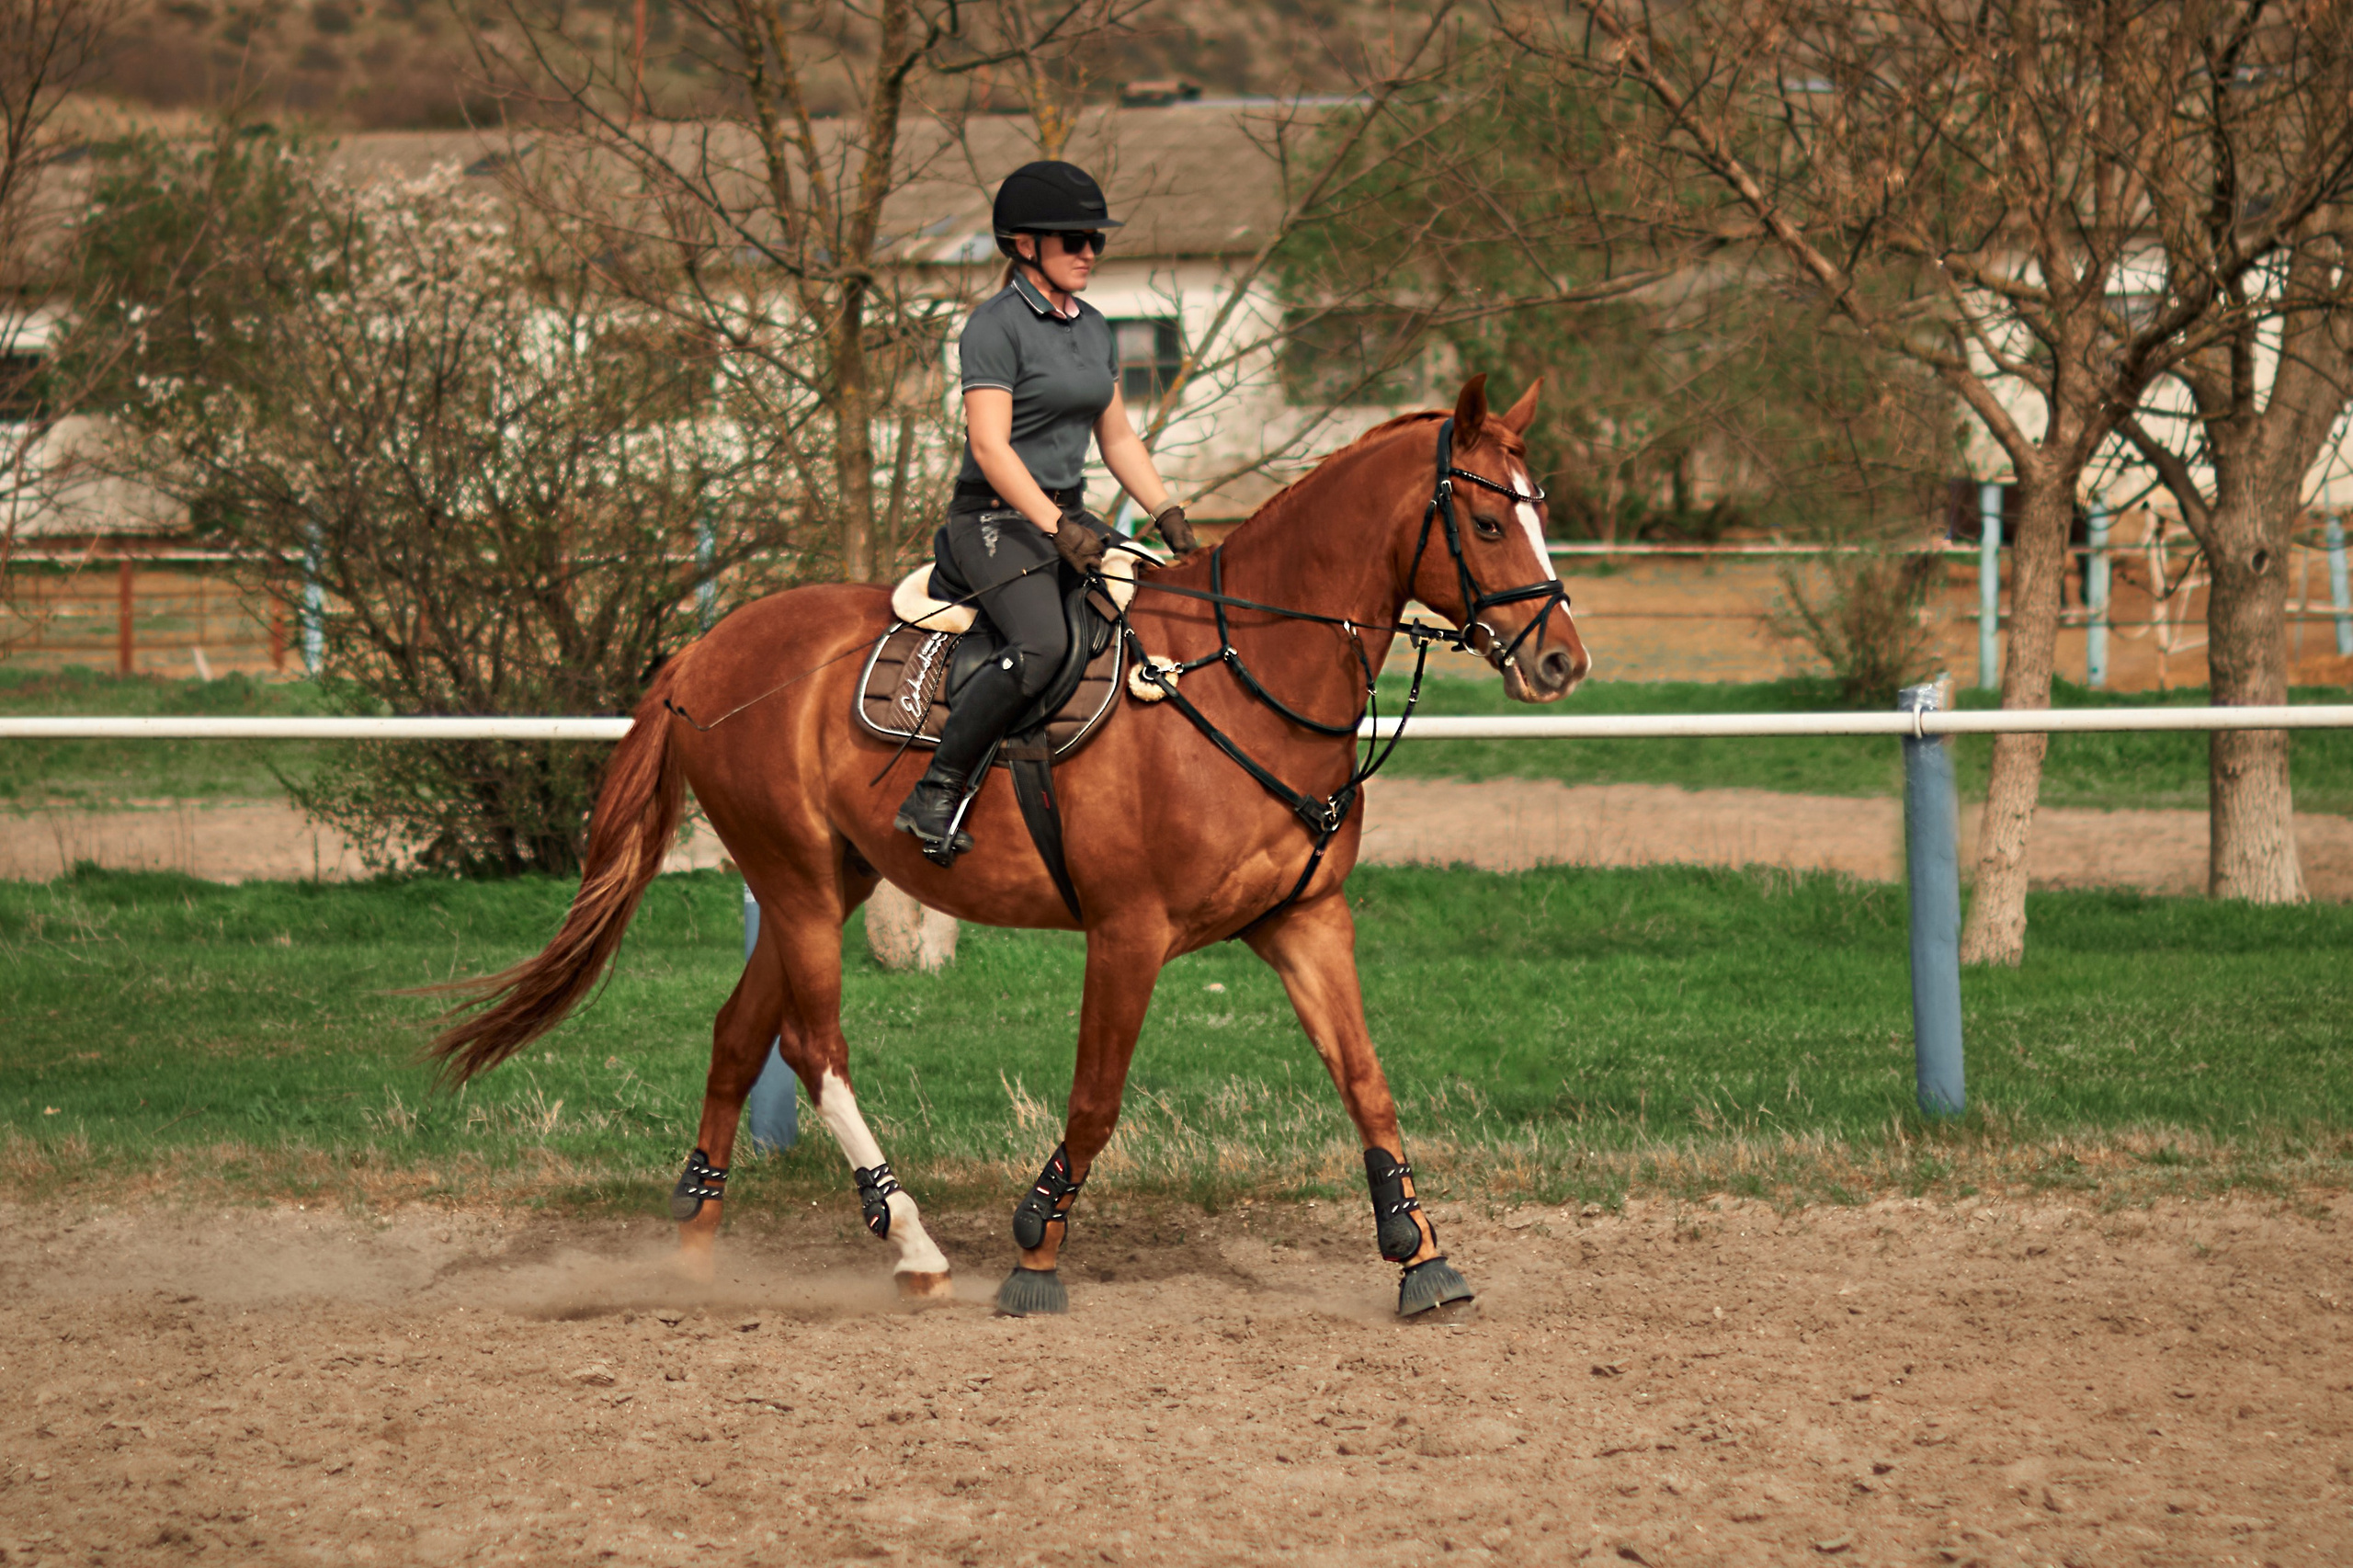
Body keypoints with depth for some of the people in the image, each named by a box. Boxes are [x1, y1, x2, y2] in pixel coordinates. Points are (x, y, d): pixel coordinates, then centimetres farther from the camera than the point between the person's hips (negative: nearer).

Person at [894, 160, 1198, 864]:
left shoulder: (1095, 329, 15)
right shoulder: (996, 327, -10)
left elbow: (1118, 439, 21)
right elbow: (990, 445, -18)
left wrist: (1170, 515, 7)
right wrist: (1056, 529, -26)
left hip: (1070, 516, 9)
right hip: (997, 517, -9)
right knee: (1041, 646, -32)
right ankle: (934, 795, -26)